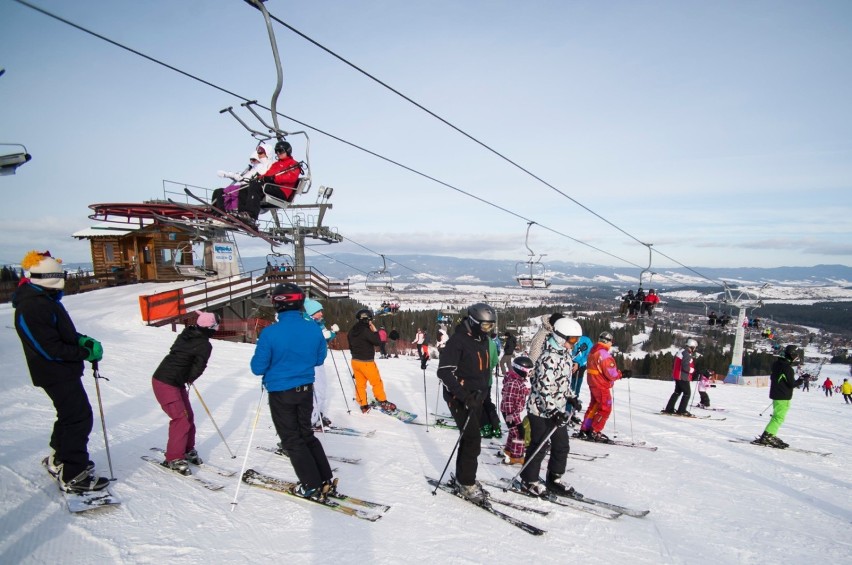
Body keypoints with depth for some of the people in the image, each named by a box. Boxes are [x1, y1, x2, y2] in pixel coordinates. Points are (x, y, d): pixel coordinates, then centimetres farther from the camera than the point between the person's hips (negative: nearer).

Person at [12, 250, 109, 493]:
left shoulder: (46, 299, 8)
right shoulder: (31, 308, -23)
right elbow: (52, 350, -25)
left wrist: (83, 340, -1)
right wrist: (86, 353, -17)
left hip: (64, 370, 10)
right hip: (56, 374, -10)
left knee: (69, 414, 23)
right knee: (79, 417, -5)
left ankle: (59, 460, 41)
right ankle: (73, 475, 5)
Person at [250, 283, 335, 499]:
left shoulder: (270, 333, -22)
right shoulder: (314, 329, -10)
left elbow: (258, 368, -14)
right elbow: (319, 359, 5)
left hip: (281, 393, -4)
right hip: (306, 390, 4)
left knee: (292, 440, 10)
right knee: (306, 434, 21)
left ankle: (313, 487, 13)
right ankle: (326, 479, 23)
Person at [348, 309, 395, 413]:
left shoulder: (352, 331, 3)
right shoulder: (365, 331, -22)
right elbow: (378, 342, -17)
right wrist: (375, 331, -7)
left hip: (355, 361, 7)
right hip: (366, 362, -7)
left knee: (360, 384, 12)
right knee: (377, 382, 7)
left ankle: (363, 406, 19)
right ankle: (383, 403, 17)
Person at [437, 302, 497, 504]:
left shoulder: (483, 340, 9)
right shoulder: (458, 340, -17)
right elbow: (444, 371, -22)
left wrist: (484, 394, 22)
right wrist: (464, 395, -29)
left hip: (475, 398, 8)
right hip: (460, 399, -8)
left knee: (470, 439, 13)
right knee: (472, 440, -8)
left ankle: (463, 480, 26)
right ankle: (467, 485, 6)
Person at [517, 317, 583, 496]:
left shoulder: (566, 355, 8)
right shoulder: (549, 358, -23)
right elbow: (544, 388, -27)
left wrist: (572, 398, 14)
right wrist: (554, 411, -29)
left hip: (558, 410, 9)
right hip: (541, 409, -9)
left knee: (562, 445, 15)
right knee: (539, 446, 3)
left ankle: (553, 479, 31)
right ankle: (528, 481, 20)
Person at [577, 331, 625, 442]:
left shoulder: (593, 351, 8)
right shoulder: (604, 354, -21)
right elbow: (611, 374, -22)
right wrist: (622, 374, -6)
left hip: (593, 384, 9)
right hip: (602, 386, -9)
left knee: (593, 407, 16)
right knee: (605, 409, 1)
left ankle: (584, 431, 18)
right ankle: (594, 433, 2)